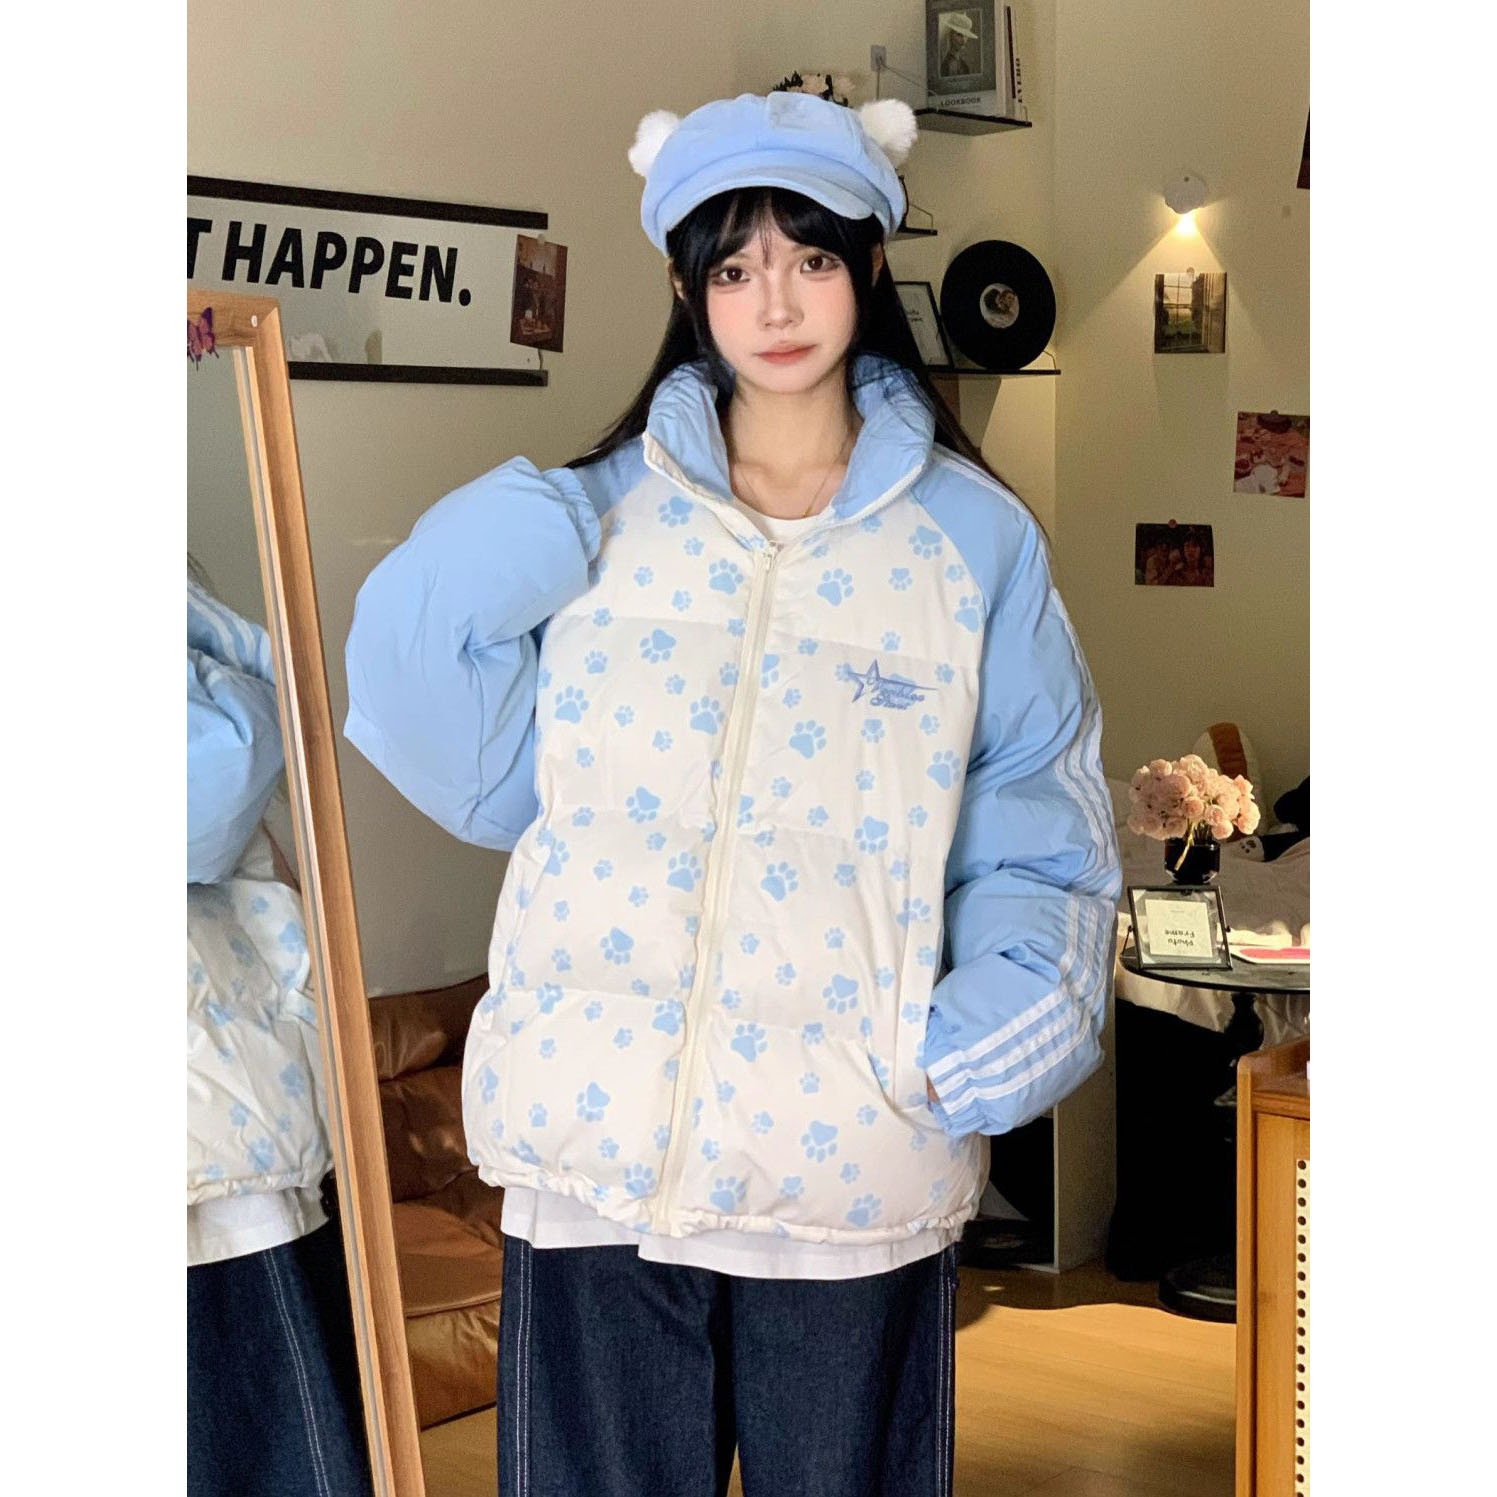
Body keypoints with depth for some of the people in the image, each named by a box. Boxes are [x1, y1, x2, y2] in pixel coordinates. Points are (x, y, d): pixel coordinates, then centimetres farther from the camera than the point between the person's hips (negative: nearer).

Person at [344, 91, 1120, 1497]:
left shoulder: (972, 535, 4)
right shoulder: (596, 515, 7)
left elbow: (1035, 812, 4)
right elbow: (500, 783, 7)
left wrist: (1019, 986, -12)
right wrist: (437, 613, -8)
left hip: (852, 1153, -1)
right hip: (598, 1124, 1)